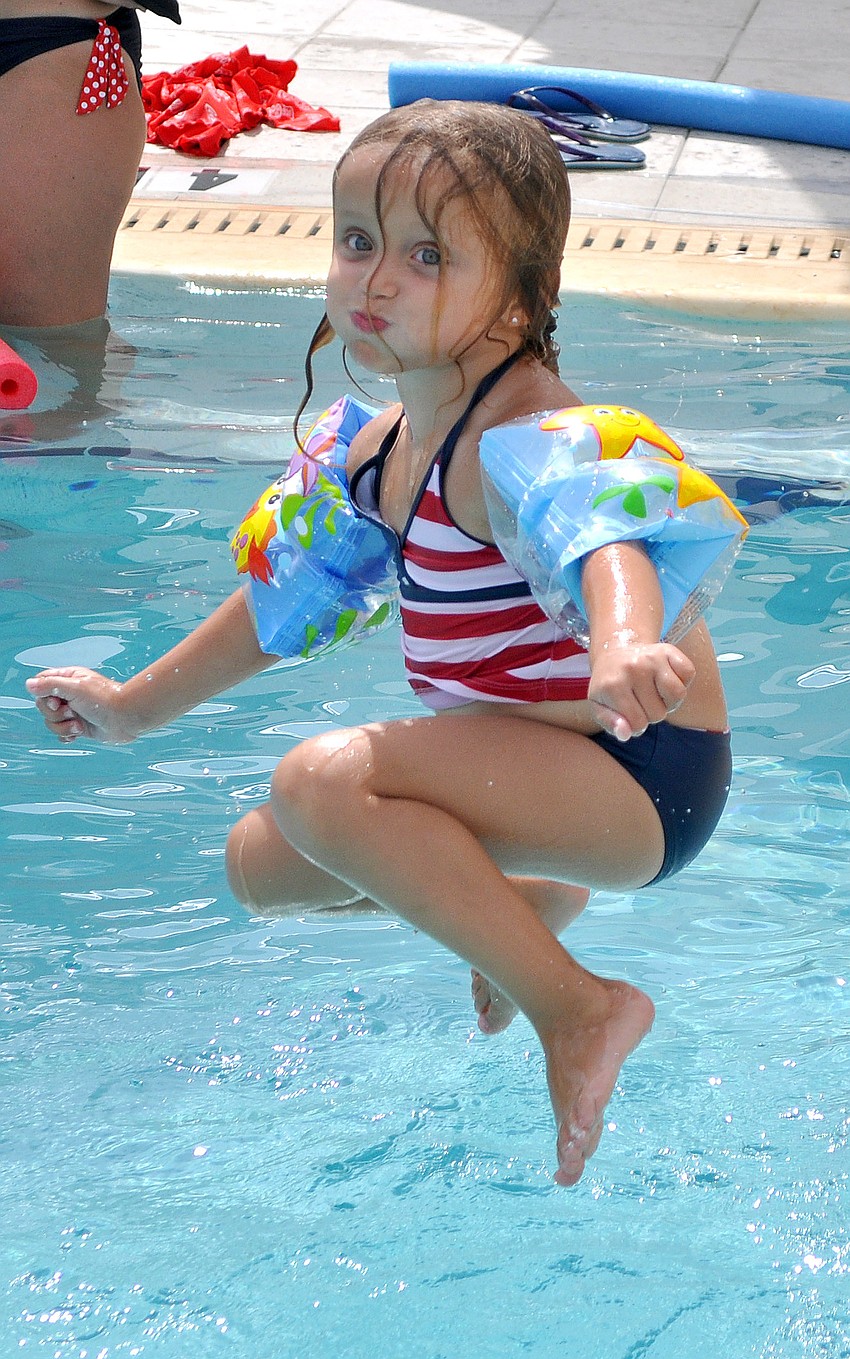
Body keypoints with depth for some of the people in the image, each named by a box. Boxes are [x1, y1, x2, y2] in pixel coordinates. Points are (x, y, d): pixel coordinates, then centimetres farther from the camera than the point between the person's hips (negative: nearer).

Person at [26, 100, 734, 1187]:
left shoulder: (517, 437, -25)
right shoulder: (391, 442, 4)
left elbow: (599, 547, -48)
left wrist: (623, 652, -71)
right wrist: (138, 704, 30)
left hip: (641, 776, -9)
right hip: (536, 766, 9)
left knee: (324, 781, -29)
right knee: (260, 866, 16)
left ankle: (577, 1011, -20)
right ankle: (531, 897, 31)